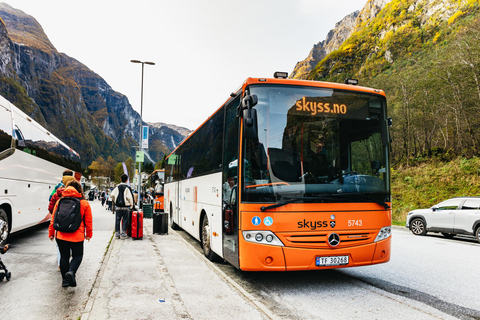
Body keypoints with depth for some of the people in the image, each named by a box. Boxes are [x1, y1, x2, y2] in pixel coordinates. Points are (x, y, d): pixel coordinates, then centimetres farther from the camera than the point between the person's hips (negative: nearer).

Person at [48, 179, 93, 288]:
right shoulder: (84, 203, -3)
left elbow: (53, 219, 7)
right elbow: (88, 221, 2)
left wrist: (51, 233, 16)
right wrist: (89, 234, 13)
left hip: (61, 235, 2)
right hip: (77, 236, -2)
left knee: (64, 256, 14)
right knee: (77, 256, 12)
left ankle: (65, 279, 20)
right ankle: (71, 271, -14)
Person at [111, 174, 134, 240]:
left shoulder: (117, 187, 4)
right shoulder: (127, 187, -9)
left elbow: (113, 195, 0)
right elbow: (129, 197, -15)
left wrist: (114, 201, 18)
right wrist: (131, 205, -2)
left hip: (118, 207, 4)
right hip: (125, 207, -4)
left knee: (117, 220, 12)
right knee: (125, 221, 4)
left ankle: (117, 233, 17)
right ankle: (123, 234, 4)